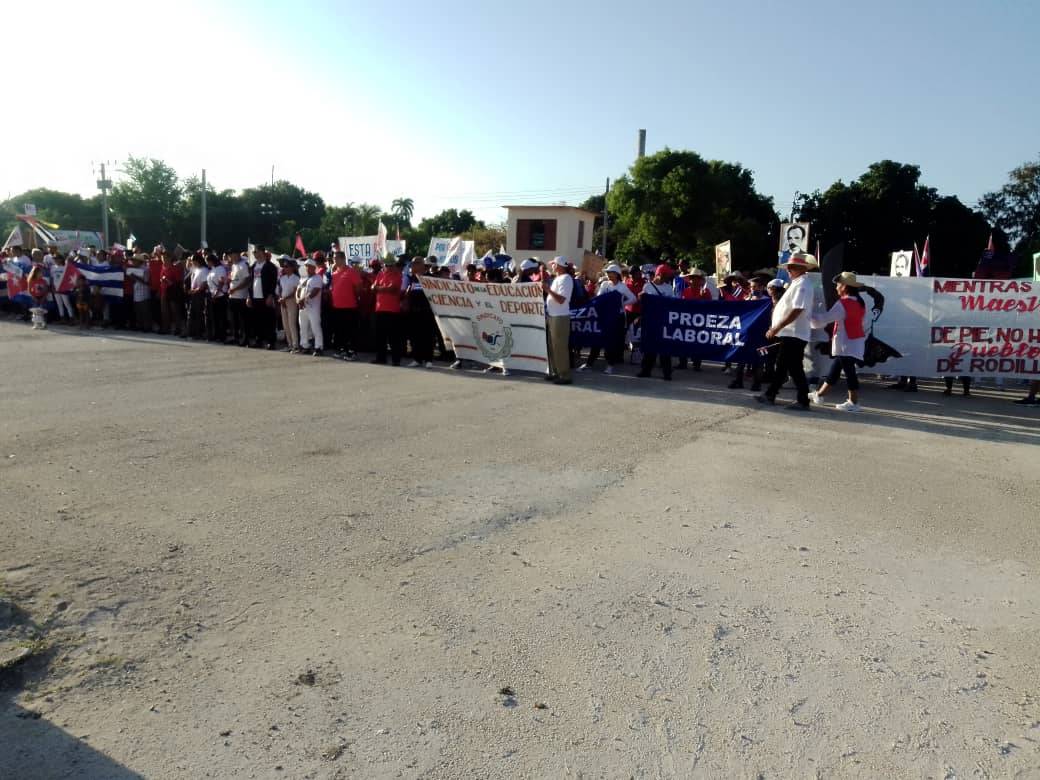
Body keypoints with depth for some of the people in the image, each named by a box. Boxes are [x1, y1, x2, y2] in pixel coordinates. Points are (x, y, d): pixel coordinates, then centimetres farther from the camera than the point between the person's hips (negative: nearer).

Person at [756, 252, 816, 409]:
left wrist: (777, 327, -23)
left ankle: (803, 401, 3)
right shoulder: (798, 283, 16)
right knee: (781, 366, 16)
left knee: (795, 368, -4)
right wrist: (776, 328, 19)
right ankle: (770, 395, 24)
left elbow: (797, 310, -24)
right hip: (790, 333, 10)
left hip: (794, 334, -10)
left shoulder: (802, 285, -15)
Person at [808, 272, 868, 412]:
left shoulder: (843, 303, -18)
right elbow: (862, 320, 17)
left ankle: (853, 402, 0)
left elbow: (825, 319, -17)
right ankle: (819, 395, 25)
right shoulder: (860, 303, 10)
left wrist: (810, 317, -3)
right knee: (835, 369, 16)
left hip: (847, 343, -9)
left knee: (849, 372, -4)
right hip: (855, 341, 9)